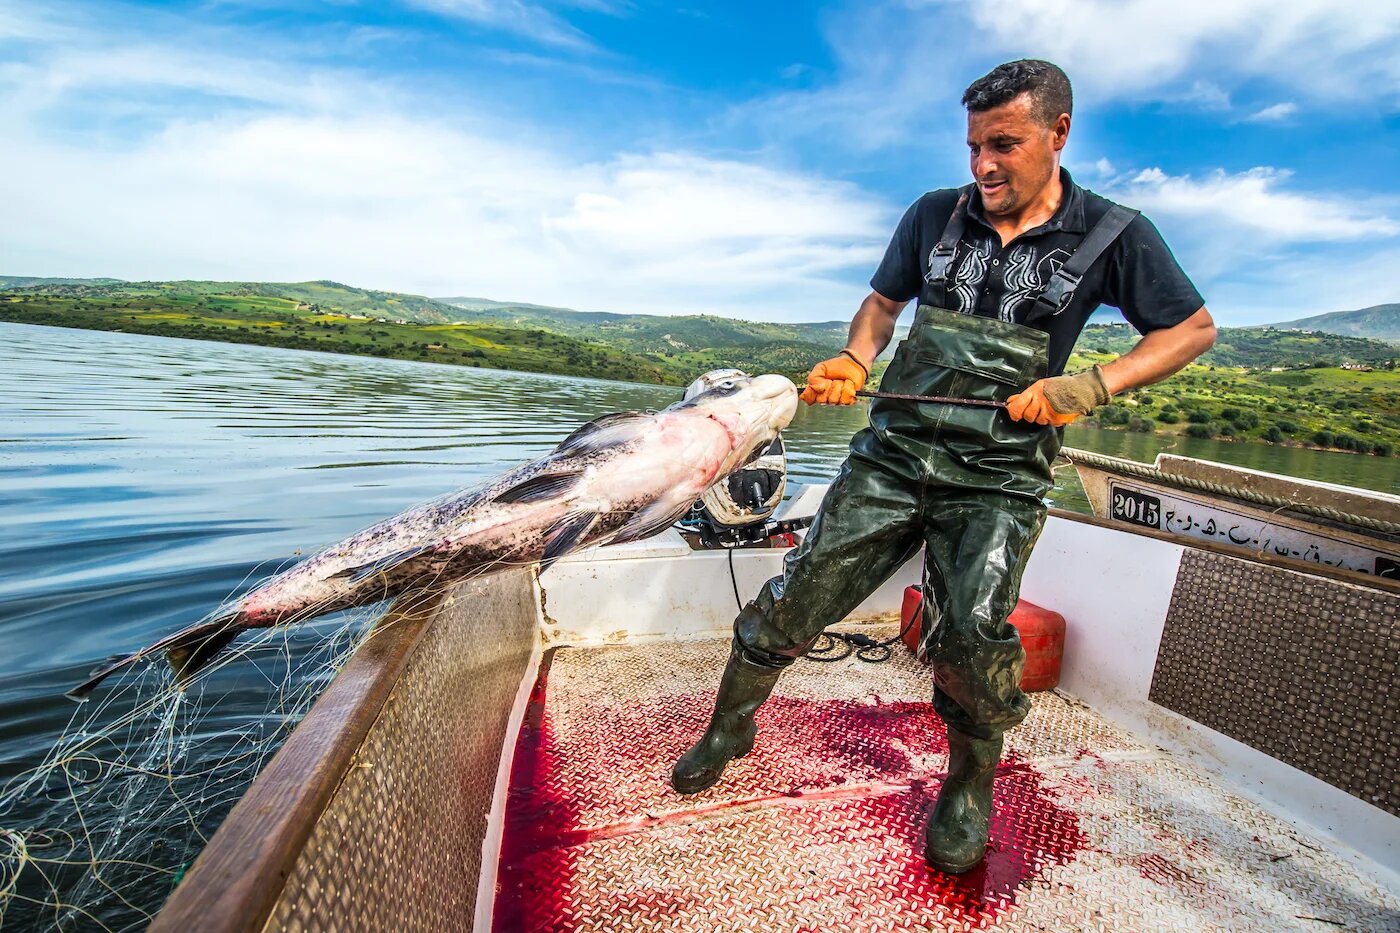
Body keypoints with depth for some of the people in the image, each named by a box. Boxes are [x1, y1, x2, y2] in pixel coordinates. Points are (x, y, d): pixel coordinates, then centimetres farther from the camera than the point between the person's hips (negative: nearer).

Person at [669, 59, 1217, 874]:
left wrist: (1093, 387, -8)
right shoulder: (934, 215, 8)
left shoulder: (1113, 235, 2)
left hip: (996, 477, -2)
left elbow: (1194, 328, 10)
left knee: (972, 632, -20)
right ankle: (730, 729, 24)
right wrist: (855, 360, -2)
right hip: (893, 453, 2)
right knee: (796, 600, -1)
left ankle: (972, 781, 14)